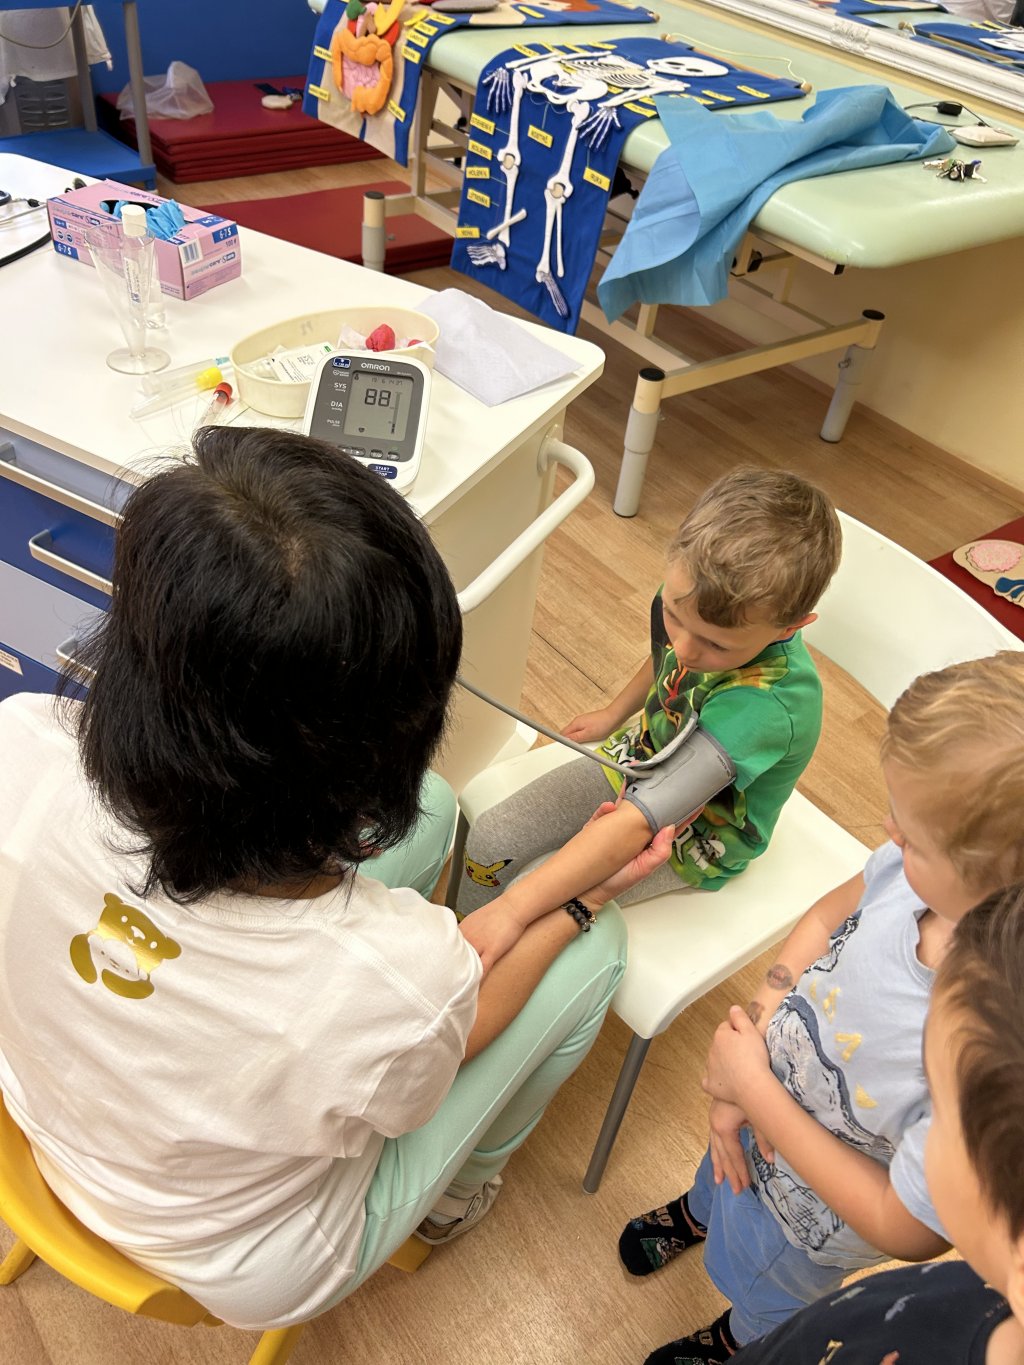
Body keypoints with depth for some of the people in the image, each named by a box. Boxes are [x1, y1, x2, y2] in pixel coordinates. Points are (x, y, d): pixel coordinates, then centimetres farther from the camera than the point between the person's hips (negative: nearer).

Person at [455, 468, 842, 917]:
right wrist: (613, 713, 17)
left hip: (692, 835, -6)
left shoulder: (766, 704, -42)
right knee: (488, 837, 0)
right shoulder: (693, 597, -23)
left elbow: (637, 824, -45)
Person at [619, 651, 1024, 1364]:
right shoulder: (929, 864, -31)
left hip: (807, 1218, -4)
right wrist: (755, 1029, -18)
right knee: (720, 1165, 39)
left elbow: (906, 1231, -30)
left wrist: (756, 1088, -25)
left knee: (759, 1291, 33)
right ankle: (697, 1213, 77)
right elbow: (833, 912, -8)